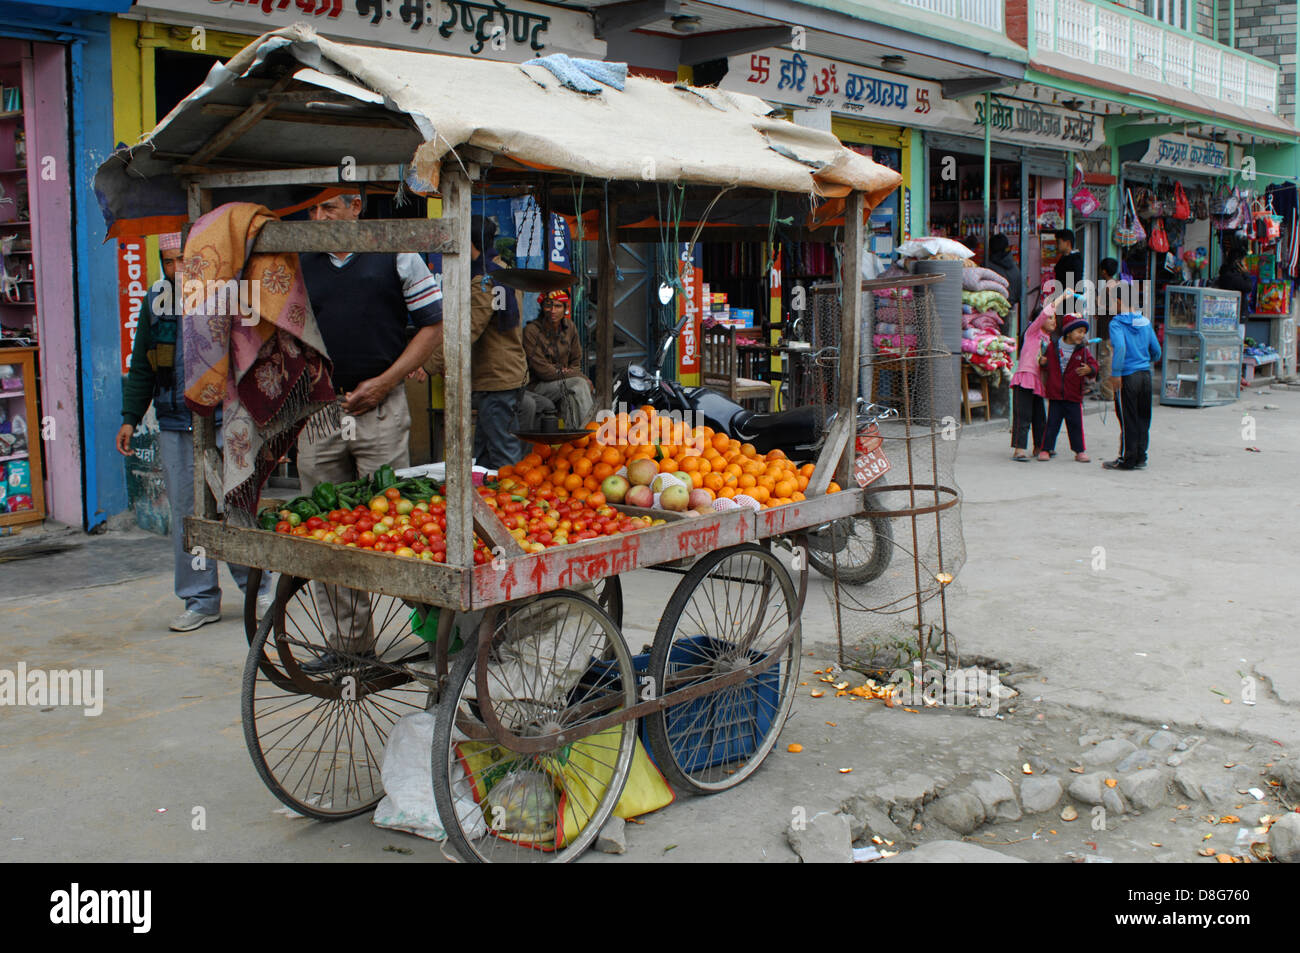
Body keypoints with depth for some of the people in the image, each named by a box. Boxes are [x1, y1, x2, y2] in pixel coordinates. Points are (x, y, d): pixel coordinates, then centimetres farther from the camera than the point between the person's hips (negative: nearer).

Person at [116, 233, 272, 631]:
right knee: (185, 513, 5)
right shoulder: (156, 301, 10)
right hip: (174, 426, 4)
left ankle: (256, 588, 16)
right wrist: (130, 417, 13)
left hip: (225, 420, -4)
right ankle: (200, 600, 14)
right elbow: (141, 366, 18)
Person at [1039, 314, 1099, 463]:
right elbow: (1048, 366, 11)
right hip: (1055, 395, 0)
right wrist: (1043, 363, -11)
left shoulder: (1082, 351, 1)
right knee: (1052, 423, 5)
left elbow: (1093, 364, -1)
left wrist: (1089, 369, -22)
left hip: (1074, 396, 0)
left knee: (1076, 424, 5)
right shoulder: (1053, 347, 1)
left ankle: (1080, 451, 15)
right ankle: (1046, 449, 13)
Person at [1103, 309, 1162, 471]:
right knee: (1143, 418, 12)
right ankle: (1140, 459, 18)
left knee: (1127, 420, 2)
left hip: (1127, 377, -5)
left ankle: (1126, 460, 9)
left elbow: (1120, 347, -25)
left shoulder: (1117, 323, -9)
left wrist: (1115, 372, -20)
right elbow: (1156, 351, 11)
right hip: (1145, 375, 5)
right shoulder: (1145, 322, 7)